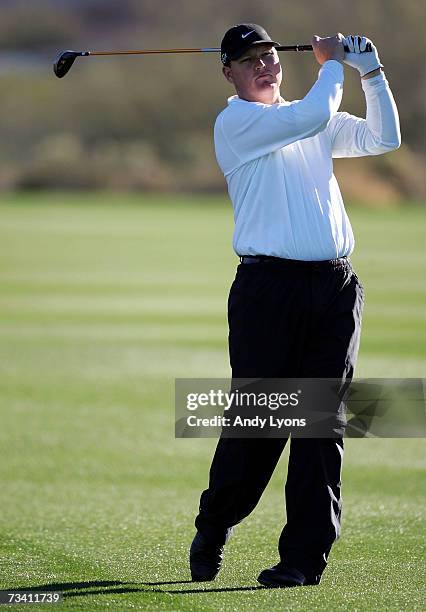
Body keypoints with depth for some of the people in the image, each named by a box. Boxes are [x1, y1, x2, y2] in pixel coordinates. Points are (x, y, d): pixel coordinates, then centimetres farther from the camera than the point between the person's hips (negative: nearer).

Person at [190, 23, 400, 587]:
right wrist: (332, 65, 3)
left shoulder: (313, 122, 20)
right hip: (269, 283, -5)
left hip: (335, 287, 5)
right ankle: (213, 529, 18)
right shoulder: (235, 122, -2)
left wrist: (372, 73, 10)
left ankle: (305, 555, 1)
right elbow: (314, 115, -13)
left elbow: (383, 138, 19)